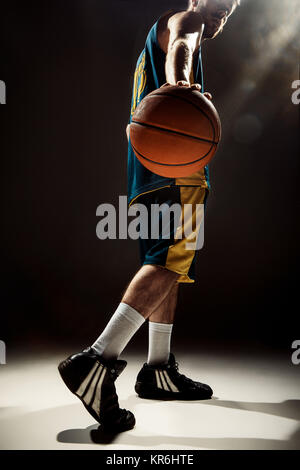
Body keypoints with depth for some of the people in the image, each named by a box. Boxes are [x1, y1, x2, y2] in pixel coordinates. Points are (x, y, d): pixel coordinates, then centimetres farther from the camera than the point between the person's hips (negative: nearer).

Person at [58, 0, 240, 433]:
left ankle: (159, 369, 16)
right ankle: (97, 361, -25)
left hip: (149, 168, 10)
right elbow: (180, 48, -20)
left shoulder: (156, 37, 37)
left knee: (167, 263, 9)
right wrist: (180, 82, -43)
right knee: (171, 261, -19)